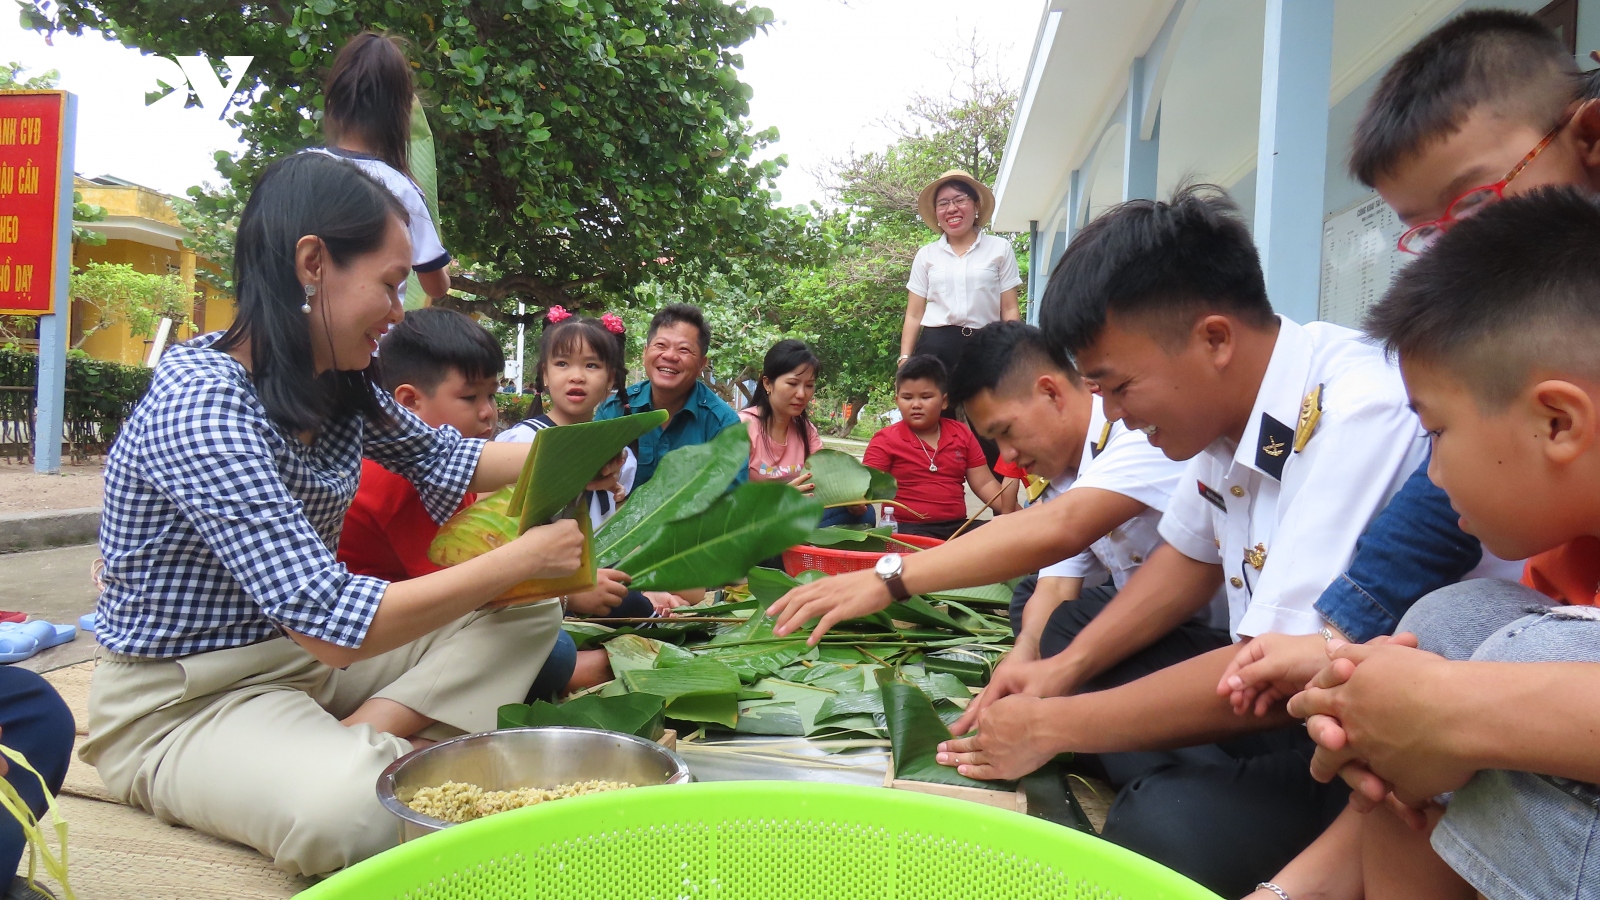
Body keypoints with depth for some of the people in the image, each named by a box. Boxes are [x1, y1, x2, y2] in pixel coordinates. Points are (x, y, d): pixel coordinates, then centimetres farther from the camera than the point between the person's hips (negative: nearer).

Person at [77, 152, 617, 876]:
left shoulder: (339, 385, -2)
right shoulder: (200, 404, -26)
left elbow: (437, 457, 17)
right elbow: (331, 623, -31)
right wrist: (521, 557, -22)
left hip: (308, 654, 9)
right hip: (181, 703, -9)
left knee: (528, 615, 2)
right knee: (360, 810, -38)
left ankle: (364, 736, -13)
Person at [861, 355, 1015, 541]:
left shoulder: (962, 435, 14)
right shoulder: (885, 441, 2)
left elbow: (984, 483, 15)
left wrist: (1008, 512, -4)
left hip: (957, 525, 6)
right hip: (908, 528, -5)